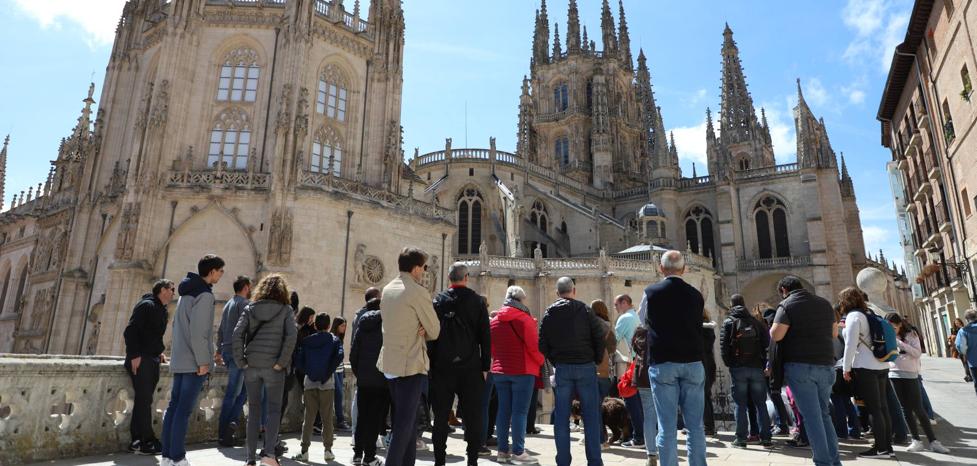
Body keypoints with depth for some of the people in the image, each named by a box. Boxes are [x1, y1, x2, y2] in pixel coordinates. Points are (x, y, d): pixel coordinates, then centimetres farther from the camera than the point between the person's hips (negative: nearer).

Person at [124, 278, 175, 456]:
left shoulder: (162, 310, 17)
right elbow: (130, 330, -17)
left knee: (144, 401, 9)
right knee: (144, 400, -7)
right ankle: (147, 441, -3)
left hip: (152, 360, 9)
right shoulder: (147, 305, -10)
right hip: (141, 360, -9)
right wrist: (134, 355, -21)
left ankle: (137, 441, 14)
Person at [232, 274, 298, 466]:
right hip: (273, 366, -3)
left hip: (252, 365, 3)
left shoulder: (250, 308, 8)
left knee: (254, 410, 12)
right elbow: (291, 335, -13)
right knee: (274, 409, 6)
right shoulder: (285, 310, 0)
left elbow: (237, 333, -2)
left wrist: (240, 361, 1)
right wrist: (282, 362, -8)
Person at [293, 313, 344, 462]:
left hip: (309, 382, 2)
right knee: (327, 417, 5)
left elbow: (299, 363, 0)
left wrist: (308, 371, 10)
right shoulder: (334, 339, 2)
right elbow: (339, 356, -15)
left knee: (308, 417, 7)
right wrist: (330, 371, -8)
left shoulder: (306, 341, 8)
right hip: (326, 383, -2)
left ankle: (304, 450, 6)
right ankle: (327, 449, 7)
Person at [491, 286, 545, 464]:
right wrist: (542, 362, 2)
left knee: (503, 410, 9)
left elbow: (491, 348, 13)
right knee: (519, 411, -3)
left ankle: (503, 451, 14)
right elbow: (534, 346, -13)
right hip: (522, 371, -5)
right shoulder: (524, 319, -9)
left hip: (500, 371, 6)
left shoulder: (495, 320, 8)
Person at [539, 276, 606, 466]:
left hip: (561, 369, 1)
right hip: (586, 367, -1)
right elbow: (600, 337, -4)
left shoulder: (549, 314, 4)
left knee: (561, 418, 6)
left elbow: (542, 345, 2)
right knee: (591, 417, 5)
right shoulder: (585, 311, -2)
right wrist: (596, 361, 8)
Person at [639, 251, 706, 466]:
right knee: (695, 424, 8)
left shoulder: (651, 292, -3)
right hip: (693, 362, 3)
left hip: (662, 363, -2)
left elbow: (642, 319, 14)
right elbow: (698, 326, 16)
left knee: (667, 426, 0)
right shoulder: (696, 295, 3)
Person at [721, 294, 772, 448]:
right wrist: (763, 363, 12)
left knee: (740, 404, 2)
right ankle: (765, 438, 8)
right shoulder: (756, 322, 9)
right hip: (756, 367, 2)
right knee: (761, 403, 9)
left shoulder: (728, 322, 0)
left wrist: (729, 363, 2)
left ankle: (741, 438, 2)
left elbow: (723, 345, -7)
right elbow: (766, 342, 4)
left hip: (738, 368, -2)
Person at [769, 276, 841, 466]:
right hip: (825, 365, 6)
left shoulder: (787, 304, -6)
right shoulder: (824, 303, 14)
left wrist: (773, 327, 7)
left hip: (800, 365, -6)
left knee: (811, 416, -3)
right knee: (824, 414, 16)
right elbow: (834, 333, 23)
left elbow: (776, 335, -14)